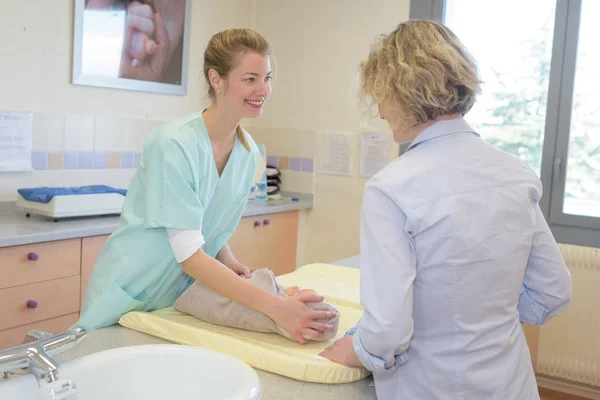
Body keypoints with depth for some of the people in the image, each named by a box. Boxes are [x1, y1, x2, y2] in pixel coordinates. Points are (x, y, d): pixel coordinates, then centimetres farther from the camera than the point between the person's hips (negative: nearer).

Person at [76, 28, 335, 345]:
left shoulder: (249, 152, -4)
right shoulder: (174, 144, -25)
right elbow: (188, 254, -29)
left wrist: (229, 263, -10)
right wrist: (274, 306, -35)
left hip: (179, 300, 6)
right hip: (129, 298, -6)